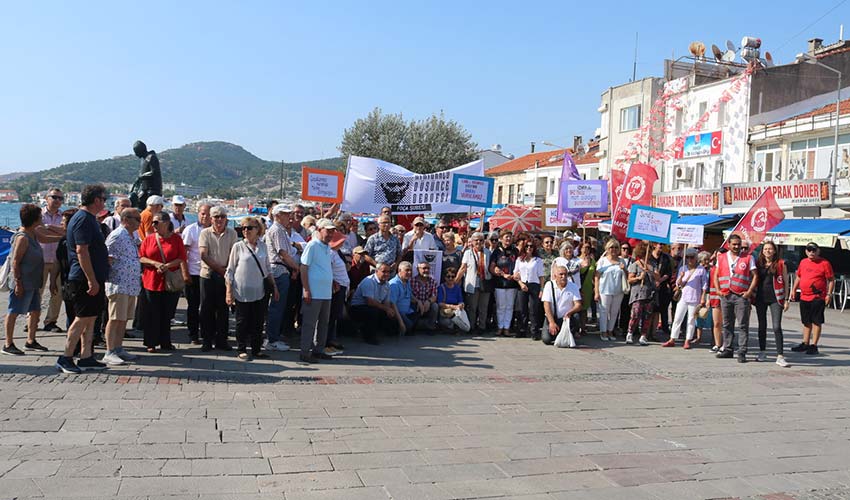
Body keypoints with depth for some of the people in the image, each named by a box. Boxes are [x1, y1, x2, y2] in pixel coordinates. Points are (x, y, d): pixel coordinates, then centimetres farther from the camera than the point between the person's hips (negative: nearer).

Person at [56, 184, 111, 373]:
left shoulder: (89, 218, 17)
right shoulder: (83, 219, -15)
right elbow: (81, 251, -22)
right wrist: (92, 280, -23)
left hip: (93, 278, 10)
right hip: (86, 279, -10)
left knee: (90, 318, 11)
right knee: (83, 318, -5)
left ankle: (86, 357, 16)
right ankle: (65, 359, 1)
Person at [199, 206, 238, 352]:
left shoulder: (232, 233, 5)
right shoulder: (205, 233, 0)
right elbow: (203, 255, -8)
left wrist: (228, 269, -12)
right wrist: (219, 268, -12)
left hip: (225, 275, 1)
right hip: (208, 275, -1)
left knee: (223, 308, 6)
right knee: (207, 309, 3)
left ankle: (221, 340, 15)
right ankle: (207, 341, 12)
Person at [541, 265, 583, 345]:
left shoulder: (573, 286, -1)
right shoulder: (549, 285, -3)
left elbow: (578, 305, -6)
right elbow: (546, 305, -8)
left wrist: (569, 312, -28)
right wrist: (552, 322, -17)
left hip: (566, 318, 1)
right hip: (551, 317, -1)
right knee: (546, 339, -19)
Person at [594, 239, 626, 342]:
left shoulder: (621, 261, 11)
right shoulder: (602, 261, 1)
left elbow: (625, 277, 17)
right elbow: (597, 277, -2)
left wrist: (624, 269, -5)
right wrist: (596, 292, -9)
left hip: (618, 291, 4)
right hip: (605, 290, -3)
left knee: (614, 312, 8)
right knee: (604, 311, -2)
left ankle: (610, 331, 19)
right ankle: (603, 332, 6)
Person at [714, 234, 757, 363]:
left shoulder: (748, 258, 4)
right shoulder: (721, 258, 13)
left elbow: (755, 276, 1)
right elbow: (716, 276, 15)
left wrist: (749, 292, -9)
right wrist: (718, 290, 2)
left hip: (741, 296, -4)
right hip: (725, 296, 4)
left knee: (742, 325, -4)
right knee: (727, 324, 10)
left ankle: (742, 352, -3)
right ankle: (727, 349, 18)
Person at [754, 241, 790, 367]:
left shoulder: (781, 264, 2)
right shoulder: (758, 263, 9)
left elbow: (785, 282, 2)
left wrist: (786, 299, -2)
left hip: (775, 298, -3)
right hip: (760, 298, 3)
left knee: (777, 327, -10)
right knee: (762, 326, 11)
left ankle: (780, 356, -10)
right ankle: (762, 353, 22)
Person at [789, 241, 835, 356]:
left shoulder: (824, 263, -6)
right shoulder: (803, 262, 11)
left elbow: (831, 280, -6)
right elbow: (798, 277, 21)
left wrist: (829, 294, -12)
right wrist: (794, 290, 16)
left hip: (818, 298, -6)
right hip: (804, 297, 6)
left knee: (816, 322, 0)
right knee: (806, 322, 14)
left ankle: (814, 345, 5)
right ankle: (805, 344, 24)